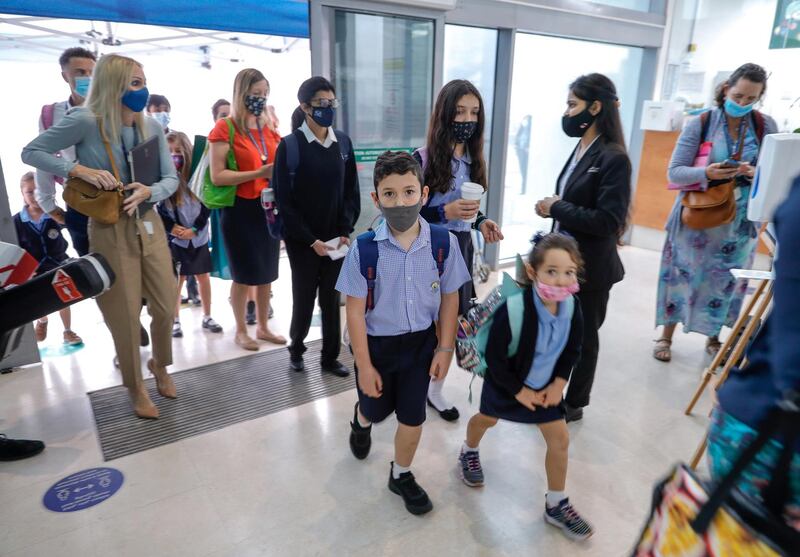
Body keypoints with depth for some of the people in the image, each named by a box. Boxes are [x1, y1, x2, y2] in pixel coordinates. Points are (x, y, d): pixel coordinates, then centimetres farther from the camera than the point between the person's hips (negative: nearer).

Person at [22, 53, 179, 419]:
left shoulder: (152, 127, 1)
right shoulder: (85, 122, -11)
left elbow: (171, 179, 2)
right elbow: (30, 152, -6)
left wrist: (148, 191, -17)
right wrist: (78, 170, -19)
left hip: (149, 224, 4)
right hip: (109, 231, -4)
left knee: (166, 306, 8)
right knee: (125, 315, 4)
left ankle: (159, 365, 37)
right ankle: (135, 388, 25)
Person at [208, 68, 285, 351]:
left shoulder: (269, 129, 11)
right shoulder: (224, 128, -7)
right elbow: (217, 176, -16)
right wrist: (258, 173, -22)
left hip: (269, 207, 6)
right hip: (240, 209, -6)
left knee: (267, 272, 12)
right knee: (244, 274, 4)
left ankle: (263, 327, 28)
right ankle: (241, 330, 23)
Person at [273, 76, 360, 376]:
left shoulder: (343, 142, 4)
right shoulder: (290, 145, -9)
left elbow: (352, 191, 6)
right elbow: (284, 199, -10)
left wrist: (345, 231, -5)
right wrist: (310, 239, -14)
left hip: (335, 238, 3)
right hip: (302, 240, -3)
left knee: (332, 299, 9)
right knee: (304, 298, 8)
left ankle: (330, 357, 25)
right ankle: (296, 350, 32)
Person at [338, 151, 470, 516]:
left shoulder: (443, 242, -16)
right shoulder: (364, 249, -20)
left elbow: (449, 298, -4)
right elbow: (355, 310, -14)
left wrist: (444, 349, -2)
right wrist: (364, 365, -10)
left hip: (421, 342, 1)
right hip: (376, 344, -1)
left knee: (412, 418, 13)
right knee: (377, 410, 21)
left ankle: (401, 476, 42)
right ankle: (361, 422, 61)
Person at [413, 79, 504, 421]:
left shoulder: (473, 159, 6)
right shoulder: (424, 159, -13)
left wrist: (481, 222, -4)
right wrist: (445, 213, -24)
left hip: (462, 247, 6)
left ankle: (434, 390, 30)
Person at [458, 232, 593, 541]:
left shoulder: (572, 308, -20)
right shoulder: (513, 310, -37)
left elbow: (573, 350, -2)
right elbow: (494, 358, -26)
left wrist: (559, 383, -7)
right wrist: (519, 391, -16)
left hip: (546, 385, 4)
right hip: (506, 383, -3)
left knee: (560, 439, 5)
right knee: (487, 419, 23)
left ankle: (556, 505, 26)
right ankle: (469, 452, 57)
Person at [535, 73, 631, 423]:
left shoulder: (613, 158, -17)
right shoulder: (581, 150, 7)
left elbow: (607, 221, -22)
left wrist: (556, 208, -17)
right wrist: (553, 208, -6)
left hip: (590, 268, -7)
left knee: (582, 337, 10)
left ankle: (574, 404, 30)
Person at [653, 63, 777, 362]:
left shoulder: (766, 126, -1)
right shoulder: (699, 124, -9)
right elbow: (675, 172, -12)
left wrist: (756, 173, -21)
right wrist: (707, 173, -30)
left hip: (739, 220, 2)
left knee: (725, 280, 10)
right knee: (682, 276, 6)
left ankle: (713, 338, 30)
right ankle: (666, 335, 22)